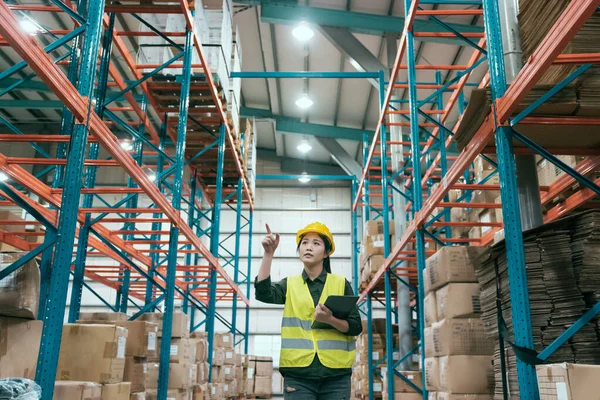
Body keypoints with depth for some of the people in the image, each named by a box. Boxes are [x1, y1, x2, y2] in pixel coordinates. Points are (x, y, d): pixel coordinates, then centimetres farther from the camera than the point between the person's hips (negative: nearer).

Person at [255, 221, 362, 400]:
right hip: (297, 373, 0)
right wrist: (268, 253, -16)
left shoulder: (341, 284, 7)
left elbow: (356, 327, 2)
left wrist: (330, 320, -16)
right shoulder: (289, 285, 10)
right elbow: (263, 293, -10)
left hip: (335, 373, 0)